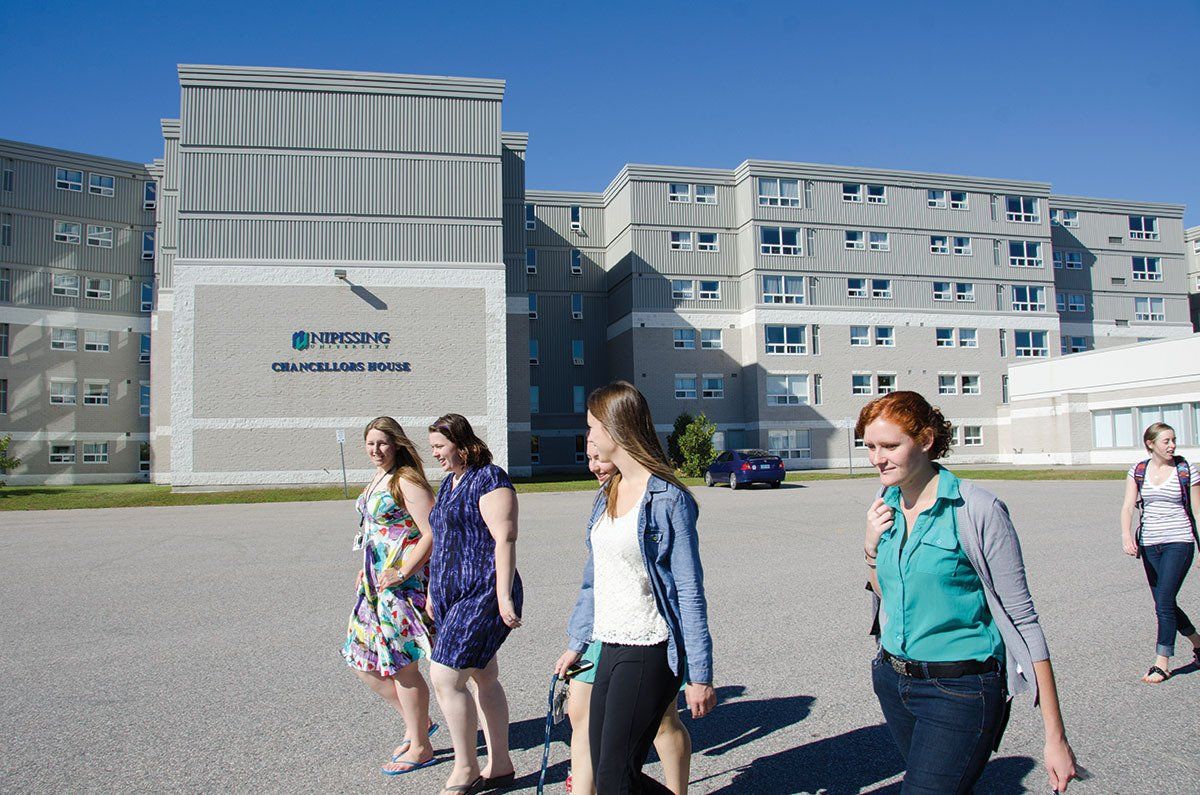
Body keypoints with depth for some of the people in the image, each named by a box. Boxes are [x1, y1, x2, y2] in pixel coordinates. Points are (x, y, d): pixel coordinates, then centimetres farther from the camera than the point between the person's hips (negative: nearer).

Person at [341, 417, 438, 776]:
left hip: (404, 583, -10)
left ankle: (420, 748, 16)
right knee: (363, 661, 13)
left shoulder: (406, 481, -15)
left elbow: (432, 533, -21)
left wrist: (403, 571, -23)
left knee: (401, 665, -1)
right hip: (376, 583, 10)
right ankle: (416, 723, 29)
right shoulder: (377, 480, 14)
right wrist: (368, 572, 19)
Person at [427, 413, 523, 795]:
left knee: (445, 678, -11)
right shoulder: (449, 483, 16)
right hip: (453, 594, 9)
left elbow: (505, 541, -18)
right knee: (484, 679, 14)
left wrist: (505, 598, -22)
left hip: (482, 595, -9)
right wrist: (433, 591, 23)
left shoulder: (489, 480, -12)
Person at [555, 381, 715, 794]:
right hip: (610, 651, 8)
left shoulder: (667, 500, -13)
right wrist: (576, 644, 22)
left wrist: (699, 675, -14)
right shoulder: (607, 496, 11)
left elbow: (689, 593, -14)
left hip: (649, 655, -8)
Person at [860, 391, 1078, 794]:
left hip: (959, 691, -6)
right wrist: (871, 548, -5)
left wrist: (1055, 736, -12)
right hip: (893, 682, 6)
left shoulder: (978, 511, -16)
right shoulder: (885, 506, 3)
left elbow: (1022, 618, -12)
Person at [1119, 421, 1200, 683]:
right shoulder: (1138, 471, 4)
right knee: (1165, 604, 11)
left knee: (1164, 603, -10)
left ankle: (1162, 663, -1)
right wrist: (1126, 534, -23)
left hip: (1179, 542, -4)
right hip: (1149, 544, 4)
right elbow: (1127, 506, -5)